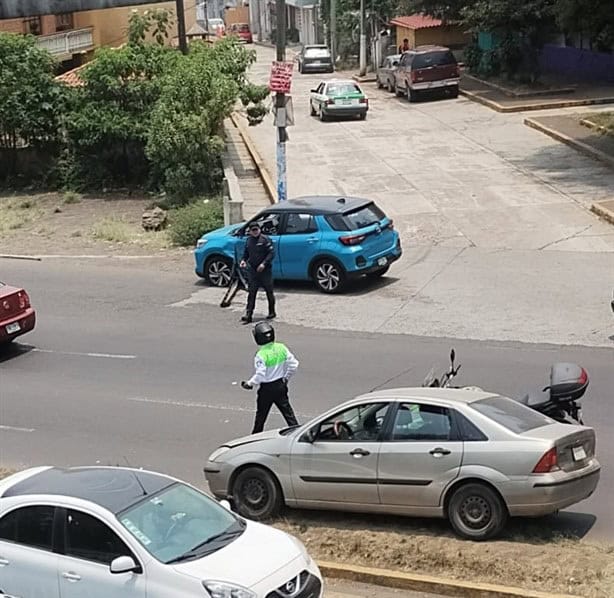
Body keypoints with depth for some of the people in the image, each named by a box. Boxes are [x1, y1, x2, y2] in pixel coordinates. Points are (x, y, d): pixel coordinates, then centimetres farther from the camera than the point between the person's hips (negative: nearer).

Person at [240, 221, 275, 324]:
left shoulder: (265, 239, -9)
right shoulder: (249, 240, 8)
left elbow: (271, 253, -13)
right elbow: (246, 253, 20)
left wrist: (264, 263, -22)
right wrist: (243, 260, 0)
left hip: (265, 270, -4)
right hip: (252, 270, 4)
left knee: (269, 292, 9)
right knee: (251, 293, -1)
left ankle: (272, 312, 24)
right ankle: (248, 315, -3)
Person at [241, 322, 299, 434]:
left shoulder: (261, 355, -22)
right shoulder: (281, 348, -6)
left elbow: (260, 375, -24)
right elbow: (293, 364, -1)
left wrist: (249, 384, -9)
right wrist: (286, 377, 13)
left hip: (266, 389, -4)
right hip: (280, 386, 4)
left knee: (261, 416, 14)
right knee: (288, 412, 12)